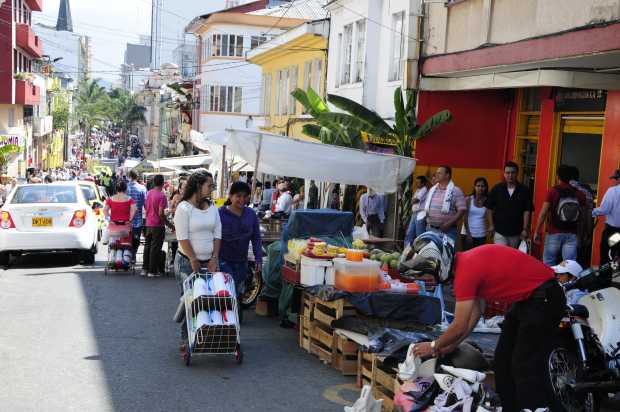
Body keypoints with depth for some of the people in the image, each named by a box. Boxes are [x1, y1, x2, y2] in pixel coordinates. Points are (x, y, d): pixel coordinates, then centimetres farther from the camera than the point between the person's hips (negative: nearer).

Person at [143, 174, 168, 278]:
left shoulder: (149, 193, 5)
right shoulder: (161, 195, -17)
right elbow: (161, 213, -20)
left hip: (149, 224, 7)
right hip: (158, 225, -7)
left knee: (147, 246, 15)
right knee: (155, 248, 0)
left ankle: (145, 269, 20)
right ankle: (152, 271, 4)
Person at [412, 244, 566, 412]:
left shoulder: (465, 270, -22)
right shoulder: (468, 260, 6)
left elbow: (459, 327, -17)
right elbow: (475, 311, 14)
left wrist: (434, 346, 0)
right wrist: (452, 345, 14)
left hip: (543, 298, -10)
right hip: (525, 297, 10)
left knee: (525, 366, -8)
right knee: (503, 358, 15)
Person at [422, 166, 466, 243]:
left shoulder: (456, 191, -6)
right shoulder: (432, 189, 13)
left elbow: (462, 210, -12)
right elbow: (427, 207, 22)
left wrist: (449, 223, -18)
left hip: (447, 230, -6)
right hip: (430, 228, 6)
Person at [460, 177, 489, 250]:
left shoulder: (487, 201, 1)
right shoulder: (469, 199, -1)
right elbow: (465, 217, -2)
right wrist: (468, 234, -7)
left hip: (481, 235, 1)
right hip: (467, 233, -1)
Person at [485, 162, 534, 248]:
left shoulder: (524, 190, -2)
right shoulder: (496, 189, -2)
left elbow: (527, 211, -3)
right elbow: (489, 208, 5)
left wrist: (525, 229, -6)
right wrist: (492, 225, 3)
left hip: (516, 232, 1)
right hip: (499, 232, -1)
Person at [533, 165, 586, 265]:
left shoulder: (553, 191, -7)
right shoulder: (579, 194, 3)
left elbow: (543, 213, -8)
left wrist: (537, 232, -2)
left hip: (554, 234, -2)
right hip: (571, 235, 3)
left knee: (548, 264, 7)